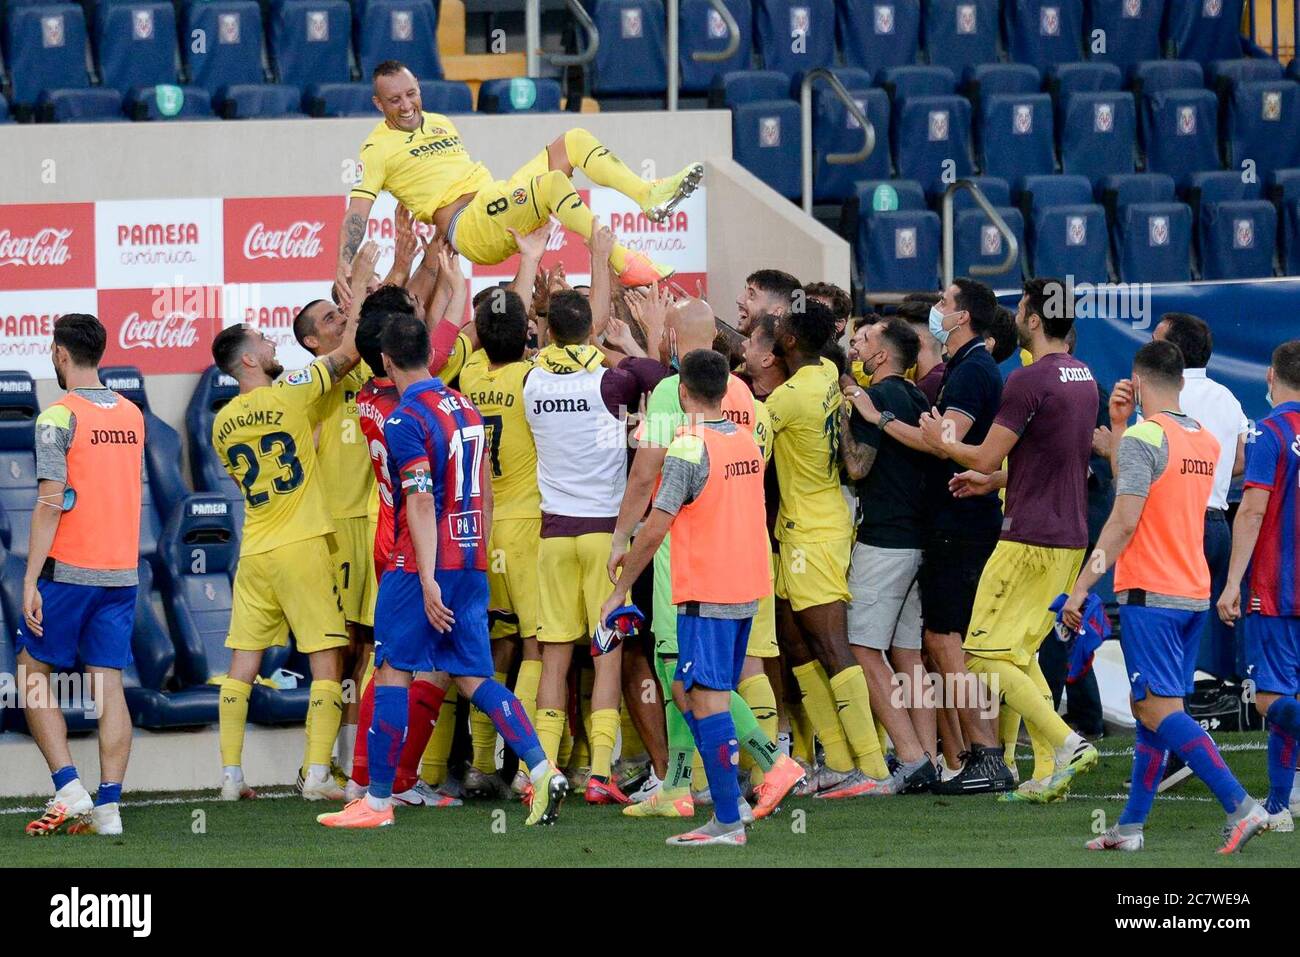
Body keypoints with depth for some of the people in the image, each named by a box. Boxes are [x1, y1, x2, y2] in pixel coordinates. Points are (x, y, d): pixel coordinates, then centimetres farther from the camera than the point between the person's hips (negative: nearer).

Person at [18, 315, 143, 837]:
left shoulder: (59, 417, -11)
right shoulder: (132, 415, 10)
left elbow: (50, 504, -15)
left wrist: (30, 582, -15)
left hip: (68, 571, -5)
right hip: (122, 570, 5)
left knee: (34, 671, 8)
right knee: (108, 682, 4)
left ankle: (69, 788, -4)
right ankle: (108, 807, -2)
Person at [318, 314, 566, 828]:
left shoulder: (406, 419, -12)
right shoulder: (467, 409, 12)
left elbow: (421, 501, -19)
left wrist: (427, 579, -22)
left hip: (420, 564, -7)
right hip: (471, 561, 7)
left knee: (392, 671, 1)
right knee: (474, 676, 8)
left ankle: (378, 801, 3)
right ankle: (542, 770, -8)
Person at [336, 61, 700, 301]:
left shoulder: (441, 124, 23)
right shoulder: (378, 148, 0)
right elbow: (357, 212, -8)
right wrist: (344, 266, -23)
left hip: (501, 203, 8)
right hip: (469, 229, -8)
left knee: (575, 140, -1)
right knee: (553, 181, -32)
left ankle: (650, 196, -16)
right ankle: (625, 264, -38)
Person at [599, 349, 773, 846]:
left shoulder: (688, 448, -14)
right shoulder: (747, 441, 10)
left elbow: (655, 527, -16)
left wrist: (620, 589, -6)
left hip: (705, 594, -8)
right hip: (748, 587, 8)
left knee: (707, 699, -6)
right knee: (686, 689, 17)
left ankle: (729, 820, -8)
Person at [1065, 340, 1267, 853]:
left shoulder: (1144, 437, -12)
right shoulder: (1205, 440, 12)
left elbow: (1124, 521, -17)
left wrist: (1082, 585, -14)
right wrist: (1118, 427, 21)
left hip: (1150, 596, -8)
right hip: (1194, 594, 8)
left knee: (1160, 709, -10)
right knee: (1151, 711, 13)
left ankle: (1241, 806, -21)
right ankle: (1130, 826, 14)